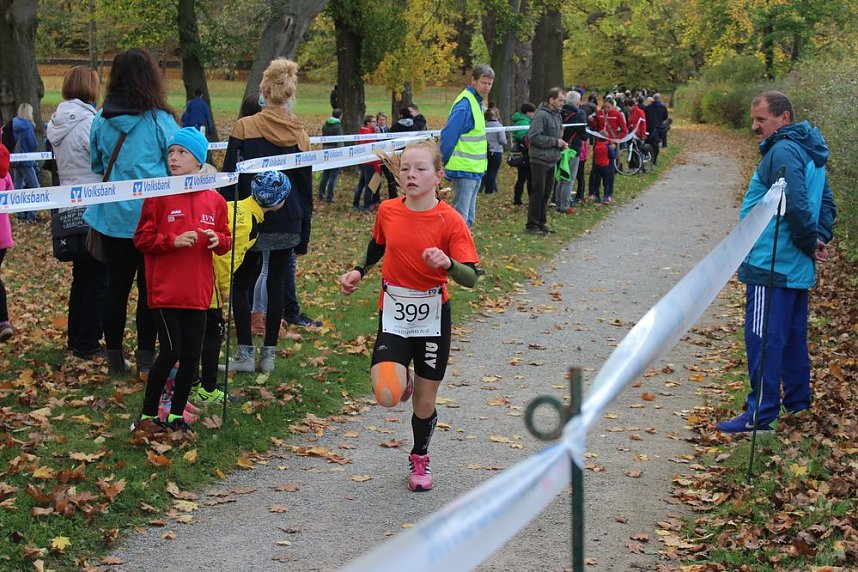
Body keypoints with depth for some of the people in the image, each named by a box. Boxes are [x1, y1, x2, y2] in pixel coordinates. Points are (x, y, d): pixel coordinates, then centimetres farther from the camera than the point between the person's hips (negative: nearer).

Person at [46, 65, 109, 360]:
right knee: (98, 278, 0)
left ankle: (76, 338, 25)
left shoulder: (57, 123, 8)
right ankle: (87, 344, 3)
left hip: (70, 209, 8)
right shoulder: (88, 123, -18)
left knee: (81, 275, 18)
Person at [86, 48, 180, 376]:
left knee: (117, 286, 11)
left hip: (111, 217, 3)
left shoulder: (101, 120, -2)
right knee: (150, 287, 7)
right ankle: (146, 357, 10)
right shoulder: (160, 121, -12)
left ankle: (115, 358, 17)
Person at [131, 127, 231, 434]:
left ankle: (177, 415, 22)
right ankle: (148, 415, 8)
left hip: (198, 291, 4)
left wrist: (218, 240, -9)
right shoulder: (158, 196, -4)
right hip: (165, 290, -4)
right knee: (170, 352, -8)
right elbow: (142, 239, -4)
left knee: (191, 355, 6)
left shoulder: (214, 201, 5)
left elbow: (226, 240, 14)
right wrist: (173, 241, -18)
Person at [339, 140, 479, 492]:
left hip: (432, 319, -1)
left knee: (425, 402, 9)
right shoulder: (387, 211, -4)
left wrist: (448, 263, -38)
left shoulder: (450, 221, -14)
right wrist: (358, 272, 5)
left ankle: (420, 459, 38)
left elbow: (470, 278, -19)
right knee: (387, 396, -19)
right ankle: (402, 379, 19)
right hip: (393, 317, 1)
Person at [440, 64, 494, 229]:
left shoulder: (477, 102, 14)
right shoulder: (464, 105, -17)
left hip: (475, 171, 10)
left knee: (468, 218, 14)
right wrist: (444, 163, -12)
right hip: (464, 170, -10)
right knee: (460, 217, -8)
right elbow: (448, 136, -19)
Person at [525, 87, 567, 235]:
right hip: (540, 160, -9)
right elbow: (534, 137, -22)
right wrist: (555, 141, -17)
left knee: (546, 194, 12)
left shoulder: (557, 116, 14)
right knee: (538, 193, -5)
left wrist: (561, 143, 6)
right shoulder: (541, 115, -14)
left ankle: (541, 223, 20)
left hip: (551, 161, 9)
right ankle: (532, 225, 0)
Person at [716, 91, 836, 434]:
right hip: (796, 267, 10)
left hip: (771, 265, -10)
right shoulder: (809, 153, 15)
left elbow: (796, 206, -26)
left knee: (763, 340, -7)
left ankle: (761, 414, -5)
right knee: (793, 336, 19)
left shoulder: (782, 152, -17)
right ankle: (797, 399, 31)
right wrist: (819, 240, 5)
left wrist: (810, 242, -13)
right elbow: (826, 203, 17)